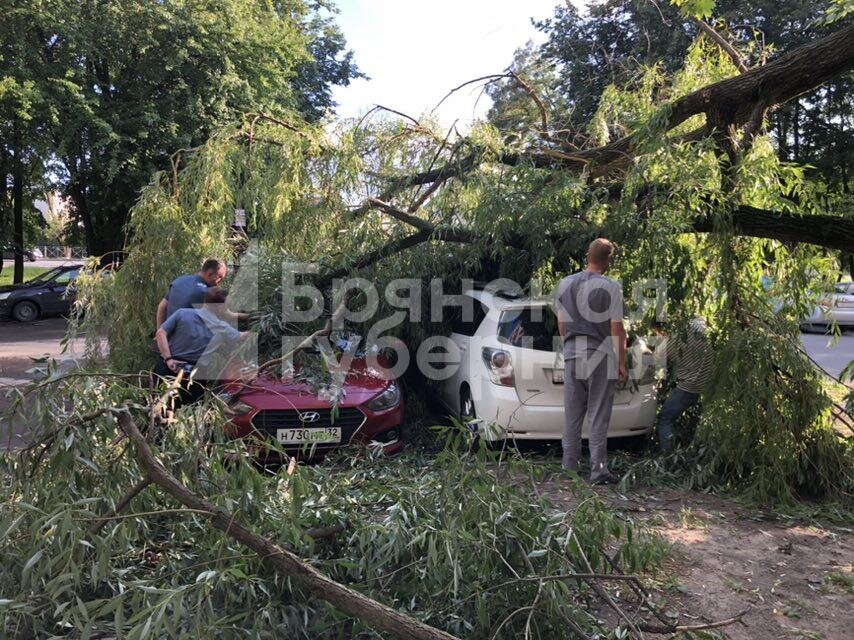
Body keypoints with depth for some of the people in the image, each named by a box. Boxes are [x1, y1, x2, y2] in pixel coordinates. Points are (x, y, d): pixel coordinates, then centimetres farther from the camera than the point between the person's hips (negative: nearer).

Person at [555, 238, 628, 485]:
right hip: (601, 356, -4)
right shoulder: (611, 287, -7)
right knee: (598, 418, 2)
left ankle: (569, 468, 17)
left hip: (572, 355, 4)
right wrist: (622, 363, -1)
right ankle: (598, 470, 4)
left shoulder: (565, 284, 6)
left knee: (572, 416, 11)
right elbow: (617, 328, -7)